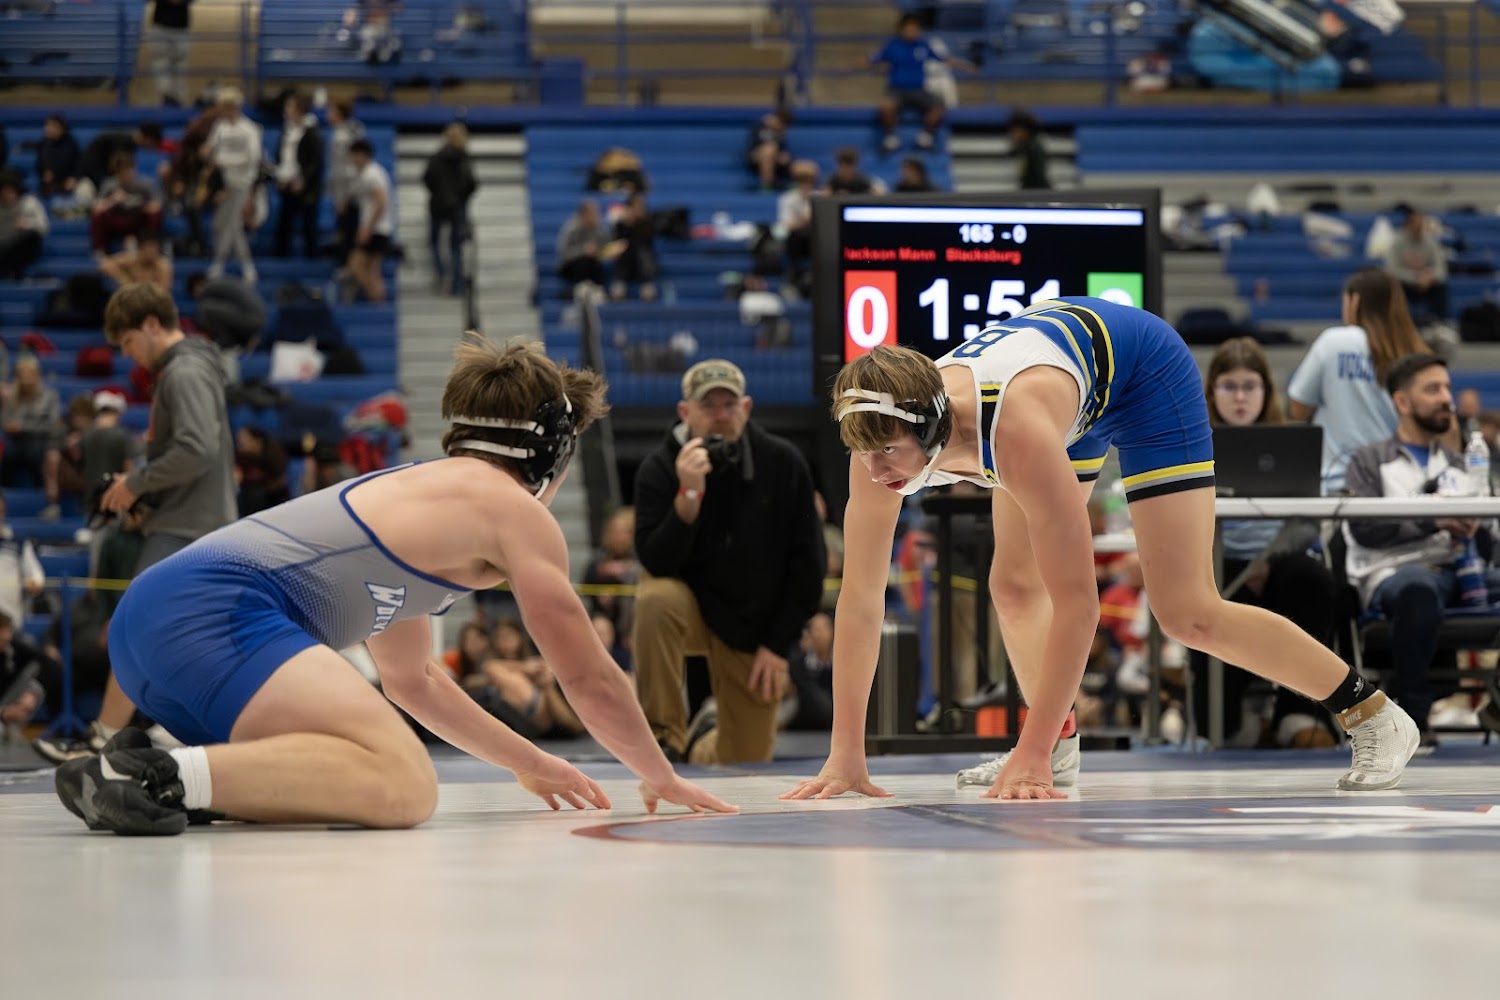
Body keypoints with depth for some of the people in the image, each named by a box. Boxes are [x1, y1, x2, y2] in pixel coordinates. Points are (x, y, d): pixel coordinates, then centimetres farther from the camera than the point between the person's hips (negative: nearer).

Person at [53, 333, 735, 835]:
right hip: (220, 613, -9)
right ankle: (169, 774, -31)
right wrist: (662, 779, 29)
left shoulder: (412, 489, 34)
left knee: (360, 765, 23)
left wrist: (528, 762, 47)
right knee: (404, 787, -21)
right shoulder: (517, 511, 9)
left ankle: (149, 771, 6)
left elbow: (411, 677, 44)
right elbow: (590, 678, 14)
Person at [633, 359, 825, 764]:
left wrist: (779, 644, -6)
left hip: (754, 630, 2)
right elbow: (656, 563, -23)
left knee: (747, 765, 1)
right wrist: (689, 494, -35)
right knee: (656, 599, -38)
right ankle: (663, 736, -22)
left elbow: (807, 563, -4)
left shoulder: (784, 464, -10)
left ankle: (703, 744, 39)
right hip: (690, 603, -2)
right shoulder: (659, 469, -14)